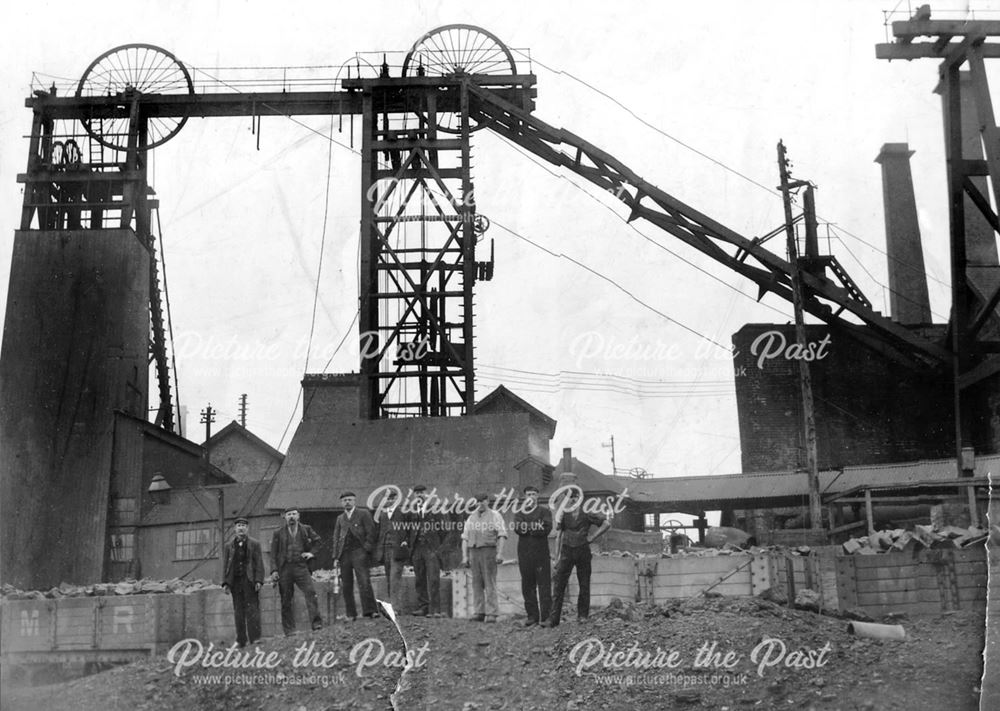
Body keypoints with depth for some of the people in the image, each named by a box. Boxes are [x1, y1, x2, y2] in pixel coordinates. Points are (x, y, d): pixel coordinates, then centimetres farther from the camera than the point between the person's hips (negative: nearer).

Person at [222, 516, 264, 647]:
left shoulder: (254, 544, 7)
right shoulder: (229, 546, 14)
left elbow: (259, 563, 3)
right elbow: (225, 566, 13)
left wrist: (259, 580, -8)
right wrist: (225, 583, 2)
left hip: (249, 580, -3)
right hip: (235, 581, 3)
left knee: (252, 609, -7)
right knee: (238, 612, 4)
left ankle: (255, 638, -5)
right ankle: (241, 640, 8)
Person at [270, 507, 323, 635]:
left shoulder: (306, 530, 11)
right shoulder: (278, 533, 9)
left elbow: (318, 542, 22)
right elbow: (273, 554, 8)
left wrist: (312, 553, 5)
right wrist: (274, 570, -2)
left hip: (301, 567, 0)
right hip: (284, 568, 0)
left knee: (310, 592, -18)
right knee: (286, 600, 1)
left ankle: (316, 623, -20)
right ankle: (289, 630, 7)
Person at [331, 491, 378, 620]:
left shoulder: (363, 514, 7)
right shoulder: (340, 519, 20)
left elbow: (371, 532, 2)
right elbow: (336, 538, 18)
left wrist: (367, 549, -9)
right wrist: (336, 557, 9)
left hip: (359, 552, -4)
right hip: (344, 555, 4)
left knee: (364, 582, -13)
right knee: (346, 586, 1)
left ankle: (369, 610, -12)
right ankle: (351, 614, 6)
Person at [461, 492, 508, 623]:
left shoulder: (495, 515, 4)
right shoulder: (471, 518, 17)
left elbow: (502, 535, -4)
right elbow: (465, 538, 16)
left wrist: (499, 553, -14)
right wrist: (465, 556, 8)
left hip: (488, 550, -4)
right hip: (474, 551, 5)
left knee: (490, 583, -8)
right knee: (477, 583, 2)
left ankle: (492, 613, -7)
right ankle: (479, 612, 5)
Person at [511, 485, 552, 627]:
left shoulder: (545, 512, 10)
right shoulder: (519, 513, 16)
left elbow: (547, 529, -7)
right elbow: (518, 529, -2)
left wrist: (527, 529, -7)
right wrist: (535, 528, -11)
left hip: (541, 552, -3)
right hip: (524, 553, 3)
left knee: (544, 585, -6)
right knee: (527, 586, 3)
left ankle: (546, 616, -6)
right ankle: (532, 616, 9)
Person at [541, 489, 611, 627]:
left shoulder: (586, 514, 0)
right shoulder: (564, 514, 8)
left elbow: (607, 524, 1)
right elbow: (558, 536, 10)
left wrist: (593, 537, -3)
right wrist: (557, 556, 4)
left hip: (582, 551, -2)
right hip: (566, 551, 2)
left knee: (584, 585, 3)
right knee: (559, 585, -5)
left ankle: (583, 615, 15)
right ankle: (553, 618, -7)